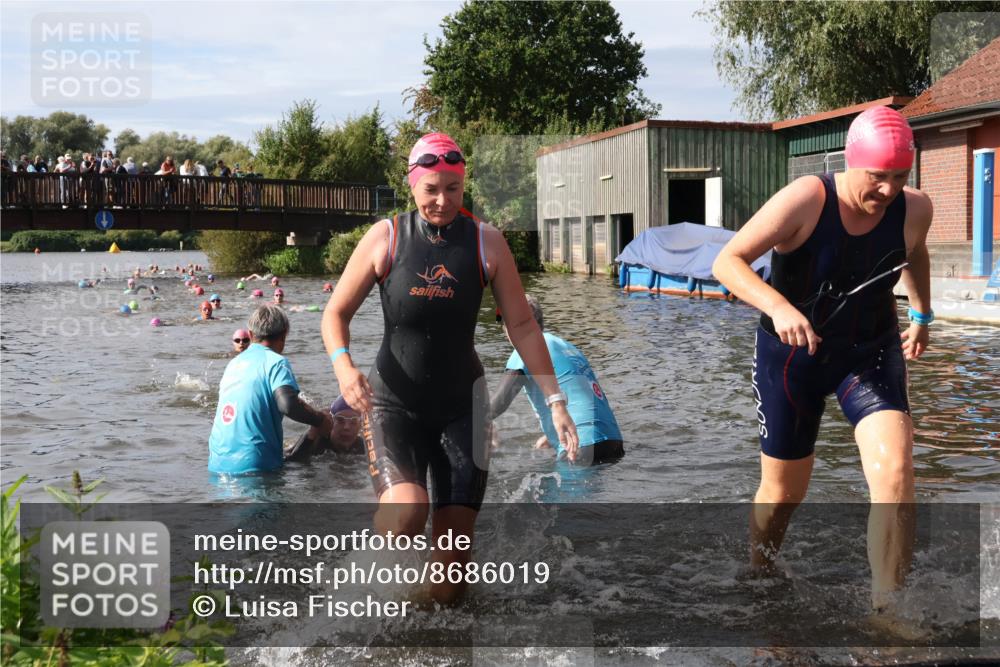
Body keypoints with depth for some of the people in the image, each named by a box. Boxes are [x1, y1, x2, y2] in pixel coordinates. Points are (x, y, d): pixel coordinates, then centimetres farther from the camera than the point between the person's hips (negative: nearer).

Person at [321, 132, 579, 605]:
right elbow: (336, 313, 2)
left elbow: (522, 325, 0)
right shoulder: (385, 238, -4)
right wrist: (343, 365, -20)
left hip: (461, 406, 2)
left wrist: (555, 400, -7)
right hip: (392, 403, -1)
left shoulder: (486, 243, -2)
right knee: (408, 509, -27)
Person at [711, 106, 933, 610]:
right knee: (783, 492, 10)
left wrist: (922, 315, 21)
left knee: (895, 471, -21)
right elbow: (726, 261, -27)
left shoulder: (914, 209, -10)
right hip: (791, 355, -2)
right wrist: (778, 307, -42)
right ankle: (757, 579, 39)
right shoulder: (805, 200, -24)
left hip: (871, 352, 3)